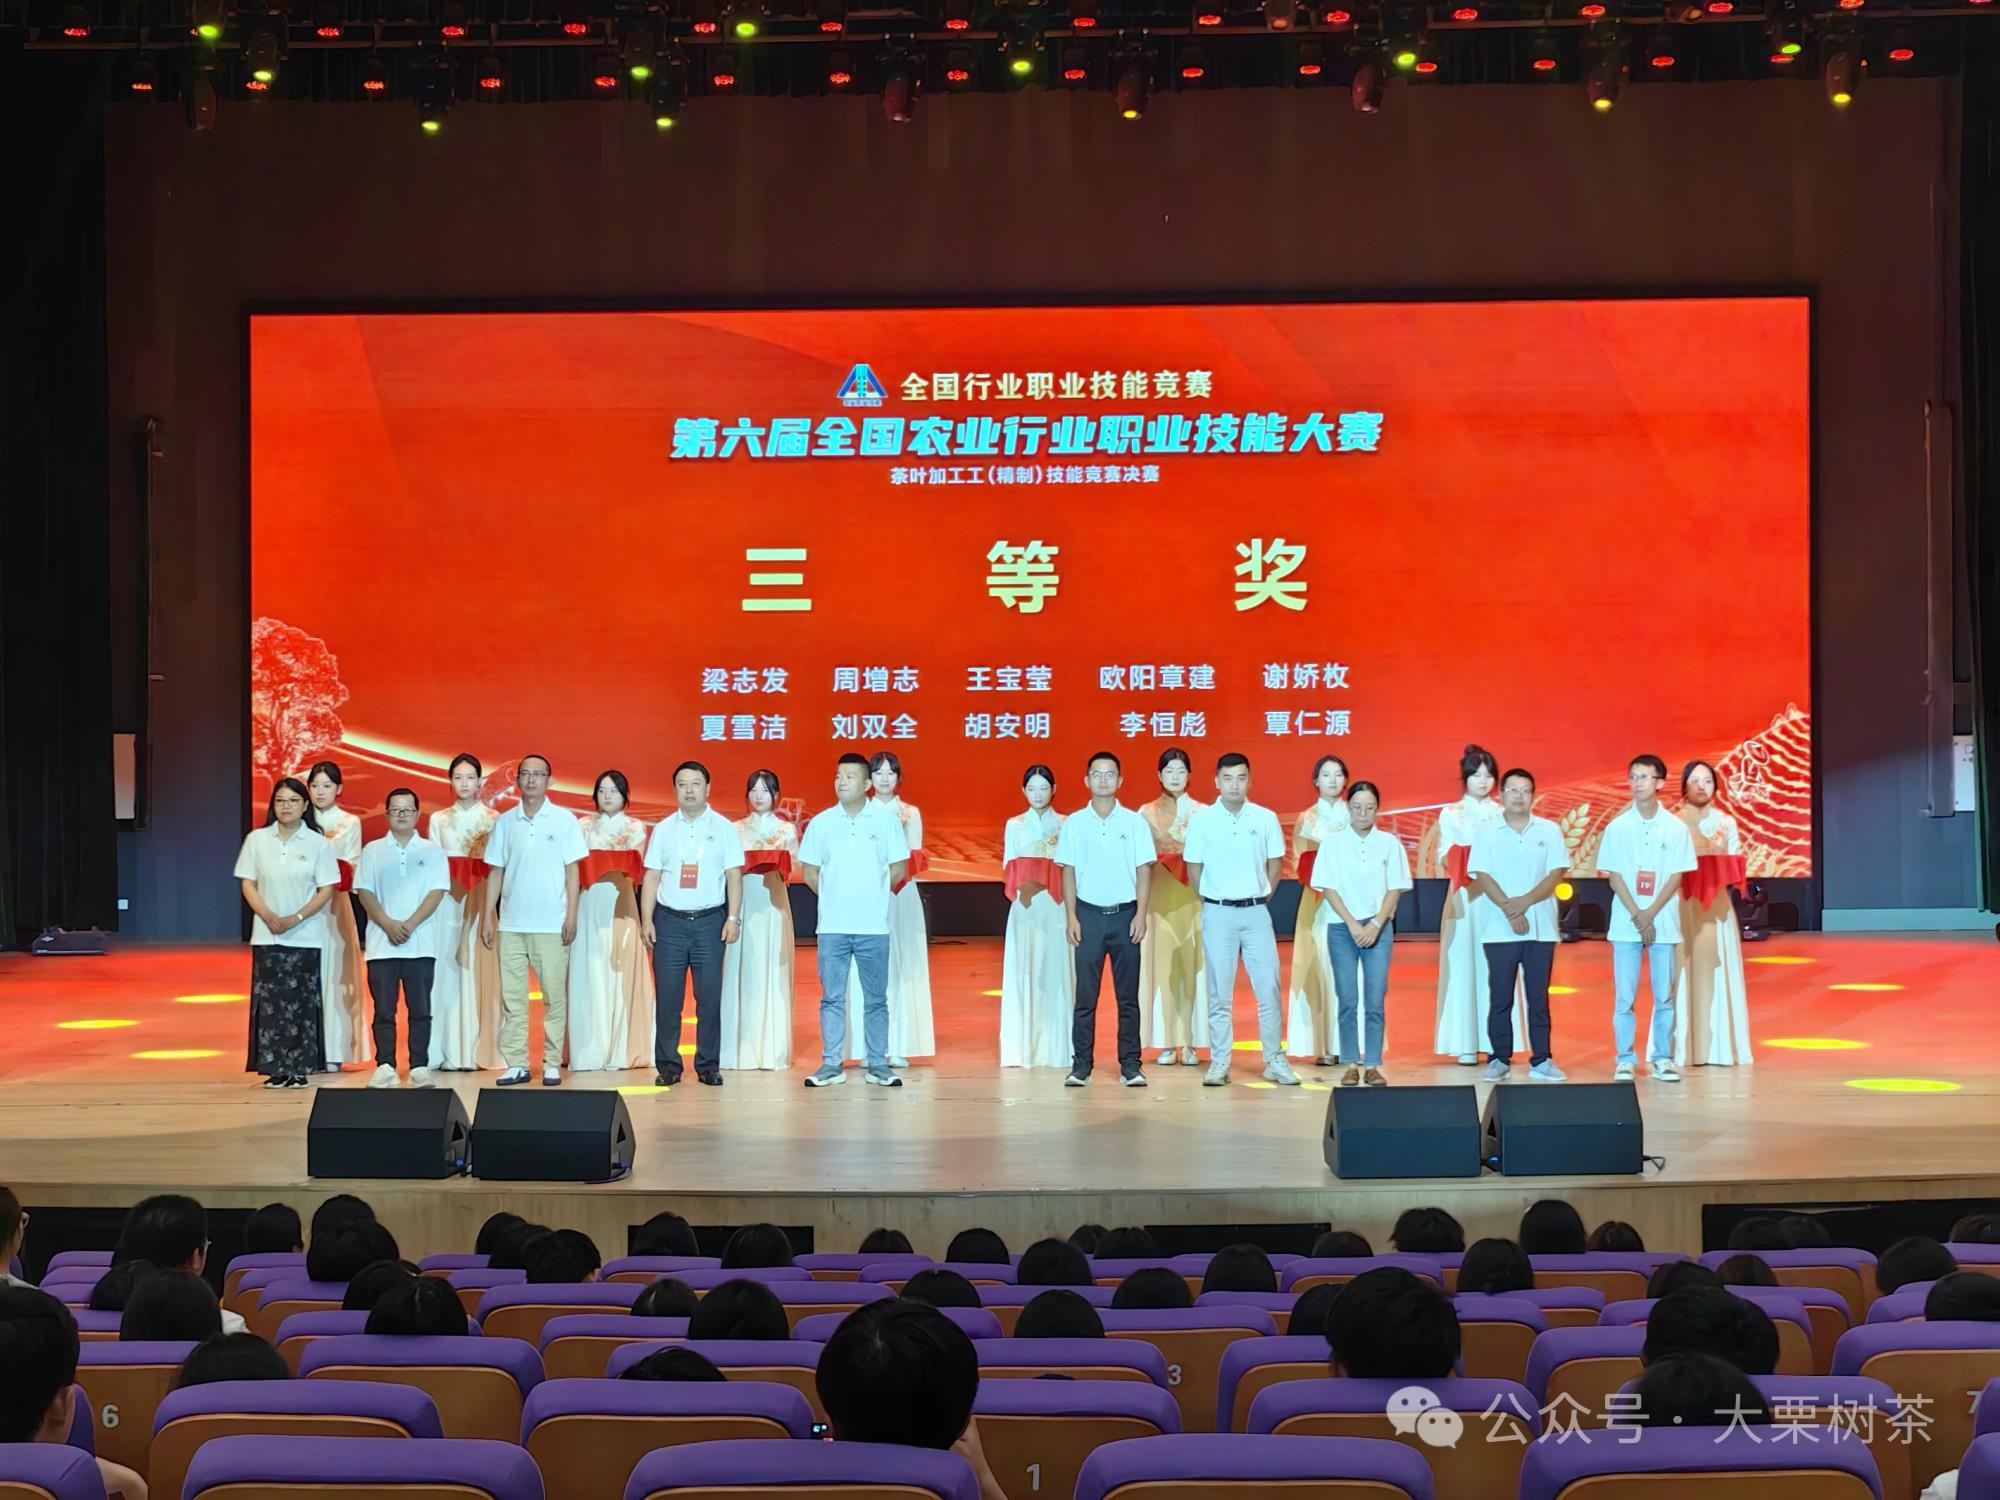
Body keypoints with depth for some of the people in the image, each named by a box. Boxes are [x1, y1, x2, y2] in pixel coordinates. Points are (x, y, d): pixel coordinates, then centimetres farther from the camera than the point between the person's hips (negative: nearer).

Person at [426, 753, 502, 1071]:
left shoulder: (493, 819, 5)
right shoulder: (438, 820, 13)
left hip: (482, 901, -1)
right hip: (446, 902, 2)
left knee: (478, 969, -5)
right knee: (446, 970, -3)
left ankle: (476, 1050, -1)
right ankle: (446, 1052, -1)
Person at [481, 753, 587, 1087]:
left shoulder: (564, 820, 1)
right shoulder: (504, 822, 8)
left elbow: (572, 871, 1)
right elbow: (496, 872, 10)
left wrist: (571, 916, -6)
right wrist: (487, 916, 3)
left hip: (551, 924, -2)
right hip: (511, 924, 3)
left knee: (554, 996, 0)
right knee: (512, 997, 3)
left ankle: (552, 1063, 6)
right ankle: (515, 1064, 8)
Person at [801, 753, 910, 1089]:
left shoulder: (887, 821, 0)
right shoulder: (821, 822, 4)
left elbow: (898, 869, 4)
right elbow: (810, 871, 9)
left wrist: (872, 895, 6)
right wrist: (834, 898, 7)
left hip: (874, 926, -1)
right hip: (832, 926, 1)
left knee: (876, 999, 5)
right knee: (832, 997, 4)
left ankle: (878, 1065, 11)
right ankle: (831, 1065, 9)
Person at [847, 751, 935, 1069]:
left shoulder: (910, 814, 10)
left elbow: (915, 860, 5)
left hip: (902, 899, 1)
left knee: (900, 968, -1)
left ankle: (898, 1047, 1)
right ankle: (867, 1048, -3)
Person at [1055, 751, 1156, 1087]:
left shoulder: (1135, 823, 2)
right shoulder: (1074, 823, 4)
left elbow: (1144, 871, 3)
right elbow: (1068, 873, 5)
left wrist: (1141, 914, -6)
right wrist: (1071, 917, -2)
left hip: (1125, 914, 0)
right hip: (1089, 914, 0)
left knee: (1128, 996, 3)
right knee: (1085, 995, 1)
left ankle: (1131, 1066, 6)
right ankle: (1081, 1065, 5)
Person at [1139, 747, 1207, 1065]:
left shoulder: (1201, 812, 7)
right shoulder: (1147, 813, 7)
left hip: (1192, 897, 0)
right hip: (1159, 895, 0)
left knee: (1192, 965, -2)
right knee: (1162, 963, -2)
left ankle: (1189, 1042, 3)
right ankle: (1166, 1043, 2)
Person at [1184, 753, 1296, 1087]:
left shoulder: (1266, 818, 1)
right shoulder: (1202, 820, -1)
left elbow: (1275, 864, 10)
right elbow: (1194, 869, 5)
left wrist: (1262, 897, 6)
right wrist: (1212, 902, 5)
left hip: (1256, 911, 1)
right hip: (1217, 913, -1)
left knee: (1269, 988, 0)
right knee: (1219, 993, 4)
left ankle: (1275, 1061, 8)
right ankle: (1219, 1063, 10)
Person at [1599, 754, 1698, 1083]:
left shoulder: (1675, 828, 1)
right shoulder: (1617, 827, 2)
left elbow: (1676, 877, -1)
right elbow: (1614, 877, 1)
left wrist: (1651, 914, -11)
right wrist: (1636, 915, -10)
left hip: (1664, 921, 0)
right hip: (1625, 922, 0)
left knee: (1664, 994, 3)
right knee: (1625, 996, 0)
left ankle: (1662, 1058, 10)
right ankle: (1625, 1059, 7)